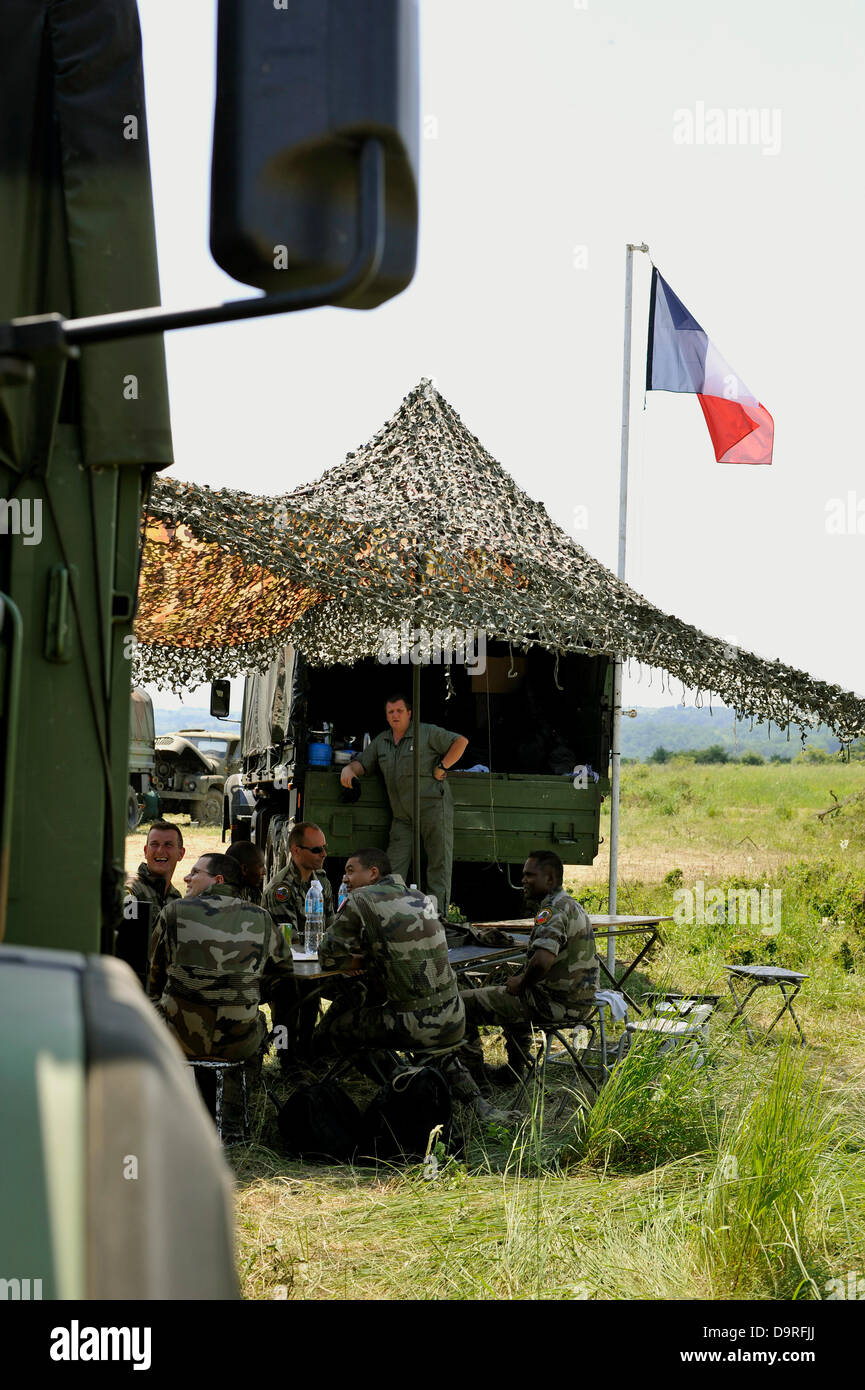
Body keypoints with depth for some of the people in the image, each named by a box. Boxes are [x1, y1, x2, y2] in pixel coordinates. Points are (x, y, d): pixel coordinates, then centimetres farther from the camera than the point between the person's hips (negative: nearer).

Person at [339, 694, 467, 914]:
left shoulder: (427, 733, 1)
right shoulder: (381, 741, 18)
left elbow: (460, 742, 1)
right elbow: (363, 763, 23)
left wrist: (442, 767, -6)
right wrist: (349, 769, 1)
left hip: (433, 807, -5)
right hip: (402, 817, 5)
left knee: (439, 864, -4)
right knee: (394, 866, -3)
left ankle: (438, 914, -4)